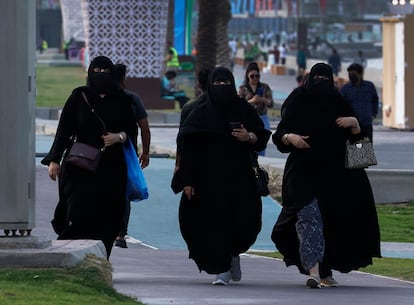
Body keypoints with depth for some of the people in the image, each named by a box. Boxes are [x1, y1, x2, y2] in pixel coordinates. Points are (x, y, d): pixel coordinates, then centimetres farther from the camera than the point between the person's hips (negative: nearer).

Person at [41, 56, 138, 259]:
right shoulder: (79, 96, 3)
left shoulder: (121, 100, 8)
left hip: (111, 166, 2)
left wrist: (119, 136, -11)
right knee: (79, 211, -14)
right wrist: (55, 160, -6)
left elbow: (131, 129, 12)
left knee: (107, 217, -2)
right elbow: (64, 128, 1)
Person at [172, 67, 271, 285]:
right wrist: (187, 180, -9)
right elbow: (187, 147, -2)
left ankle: (234, 253, 24)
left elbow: (263, 136, 12)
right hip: (208, 180, -1)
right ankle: (221, 270, 2)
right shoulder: (200, 113, 2)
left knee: (246, 220, -6)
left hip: (239, 177, 1)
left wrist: (249, 137, -12)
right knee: (214, 222, -6)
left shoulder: (243, 110, 7)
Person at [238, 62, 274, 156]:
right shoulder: (242, 89, 4)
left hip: (262, 119, 1)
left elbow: (271, 104, 2)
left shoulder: (265, 87, 7)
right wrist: (251, 101, -20)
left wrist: (263, 100, -19)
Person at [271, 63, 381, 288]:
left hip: (334, 173, 4)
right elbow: (279, 135, 4)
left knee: (331, 222, 6)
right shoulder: (298, 104, 3)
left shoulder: (338, 105, 10)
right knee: (308, 216, -19)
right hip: (303, 172, -3)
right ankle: (313, 271, -30)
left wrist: (354, 123, -7)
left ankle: (326, 272, 19)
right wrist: (290, 137, -17)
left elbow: (355, 136, 13)